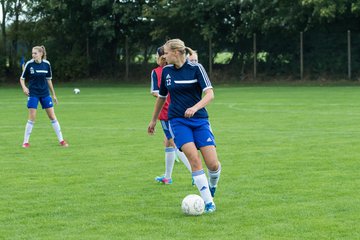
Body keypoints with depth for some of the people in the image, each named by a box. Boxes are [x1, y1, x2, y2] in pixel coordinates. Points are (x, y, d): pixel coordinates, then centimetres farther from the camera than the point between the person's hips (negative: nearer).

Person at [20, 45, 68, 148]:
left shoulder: (46, 64, -2)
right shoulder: (29, 64, -8)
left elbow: (49, 80, 9)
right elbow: (22, 78, 1)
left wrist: (53, 94, 11)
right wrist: (24, 87, -19)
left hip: (45, 93, 2)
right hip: (33, 94, -2)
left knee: (52, 116, 3)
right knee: (32, 118, -6)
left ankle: (61, 140, 10)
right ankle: (25, 142, 5)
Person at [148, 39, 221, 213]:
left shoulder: (196, 68, -6)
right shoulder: (166, 71, 7)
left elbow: (209, 94, -15)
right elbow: (161, 97, 22)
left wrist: (195, 107, -32)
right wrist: (153, 120, 29)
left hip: (199, 120, -2)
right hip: (178, 121, 2)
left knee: (213, 164, -10)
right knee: (194, 158, -19)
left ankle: (212, 185, 27)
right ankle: (208, 202, -14)